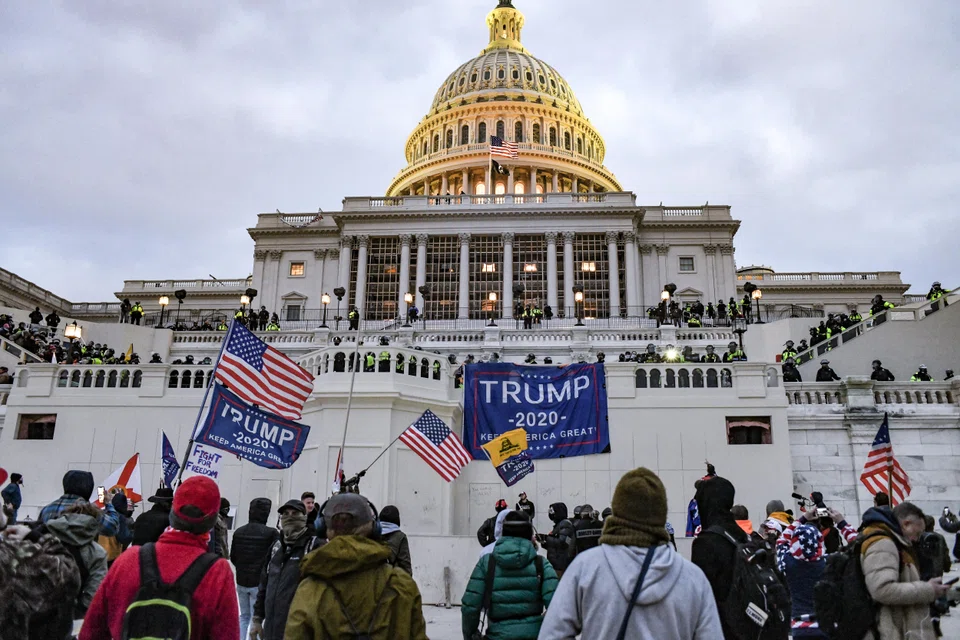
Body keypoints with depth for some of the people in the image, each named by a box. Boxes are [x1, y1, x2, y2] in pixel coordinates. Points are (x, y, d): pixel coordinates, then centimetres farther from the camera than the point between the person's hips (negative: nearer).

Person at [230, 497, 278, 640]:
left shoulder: (238, 532, 1)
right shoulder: (271, 533, -18)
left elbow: (233, 557, 9)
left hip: (241, 581, 5)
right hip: (261, 582, -5)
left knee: (244, 615, 20)